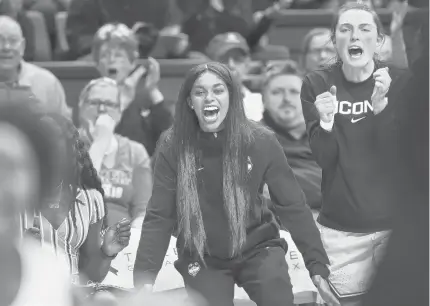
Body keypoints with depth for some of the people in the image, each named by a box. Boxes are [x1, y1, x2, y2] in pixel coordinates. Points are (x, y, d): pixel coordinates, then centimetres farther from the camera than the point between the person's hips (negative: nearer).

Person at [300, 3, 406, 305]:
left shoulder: (399, 82, -1)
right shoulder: (317, 84, -1)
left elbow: (400, 153, -8)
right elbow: (324, 159, -4)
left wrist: (382, 105, -22)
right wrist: (325, 122, -23)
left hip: (397, 222, 0)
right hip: (341, 230, 0)